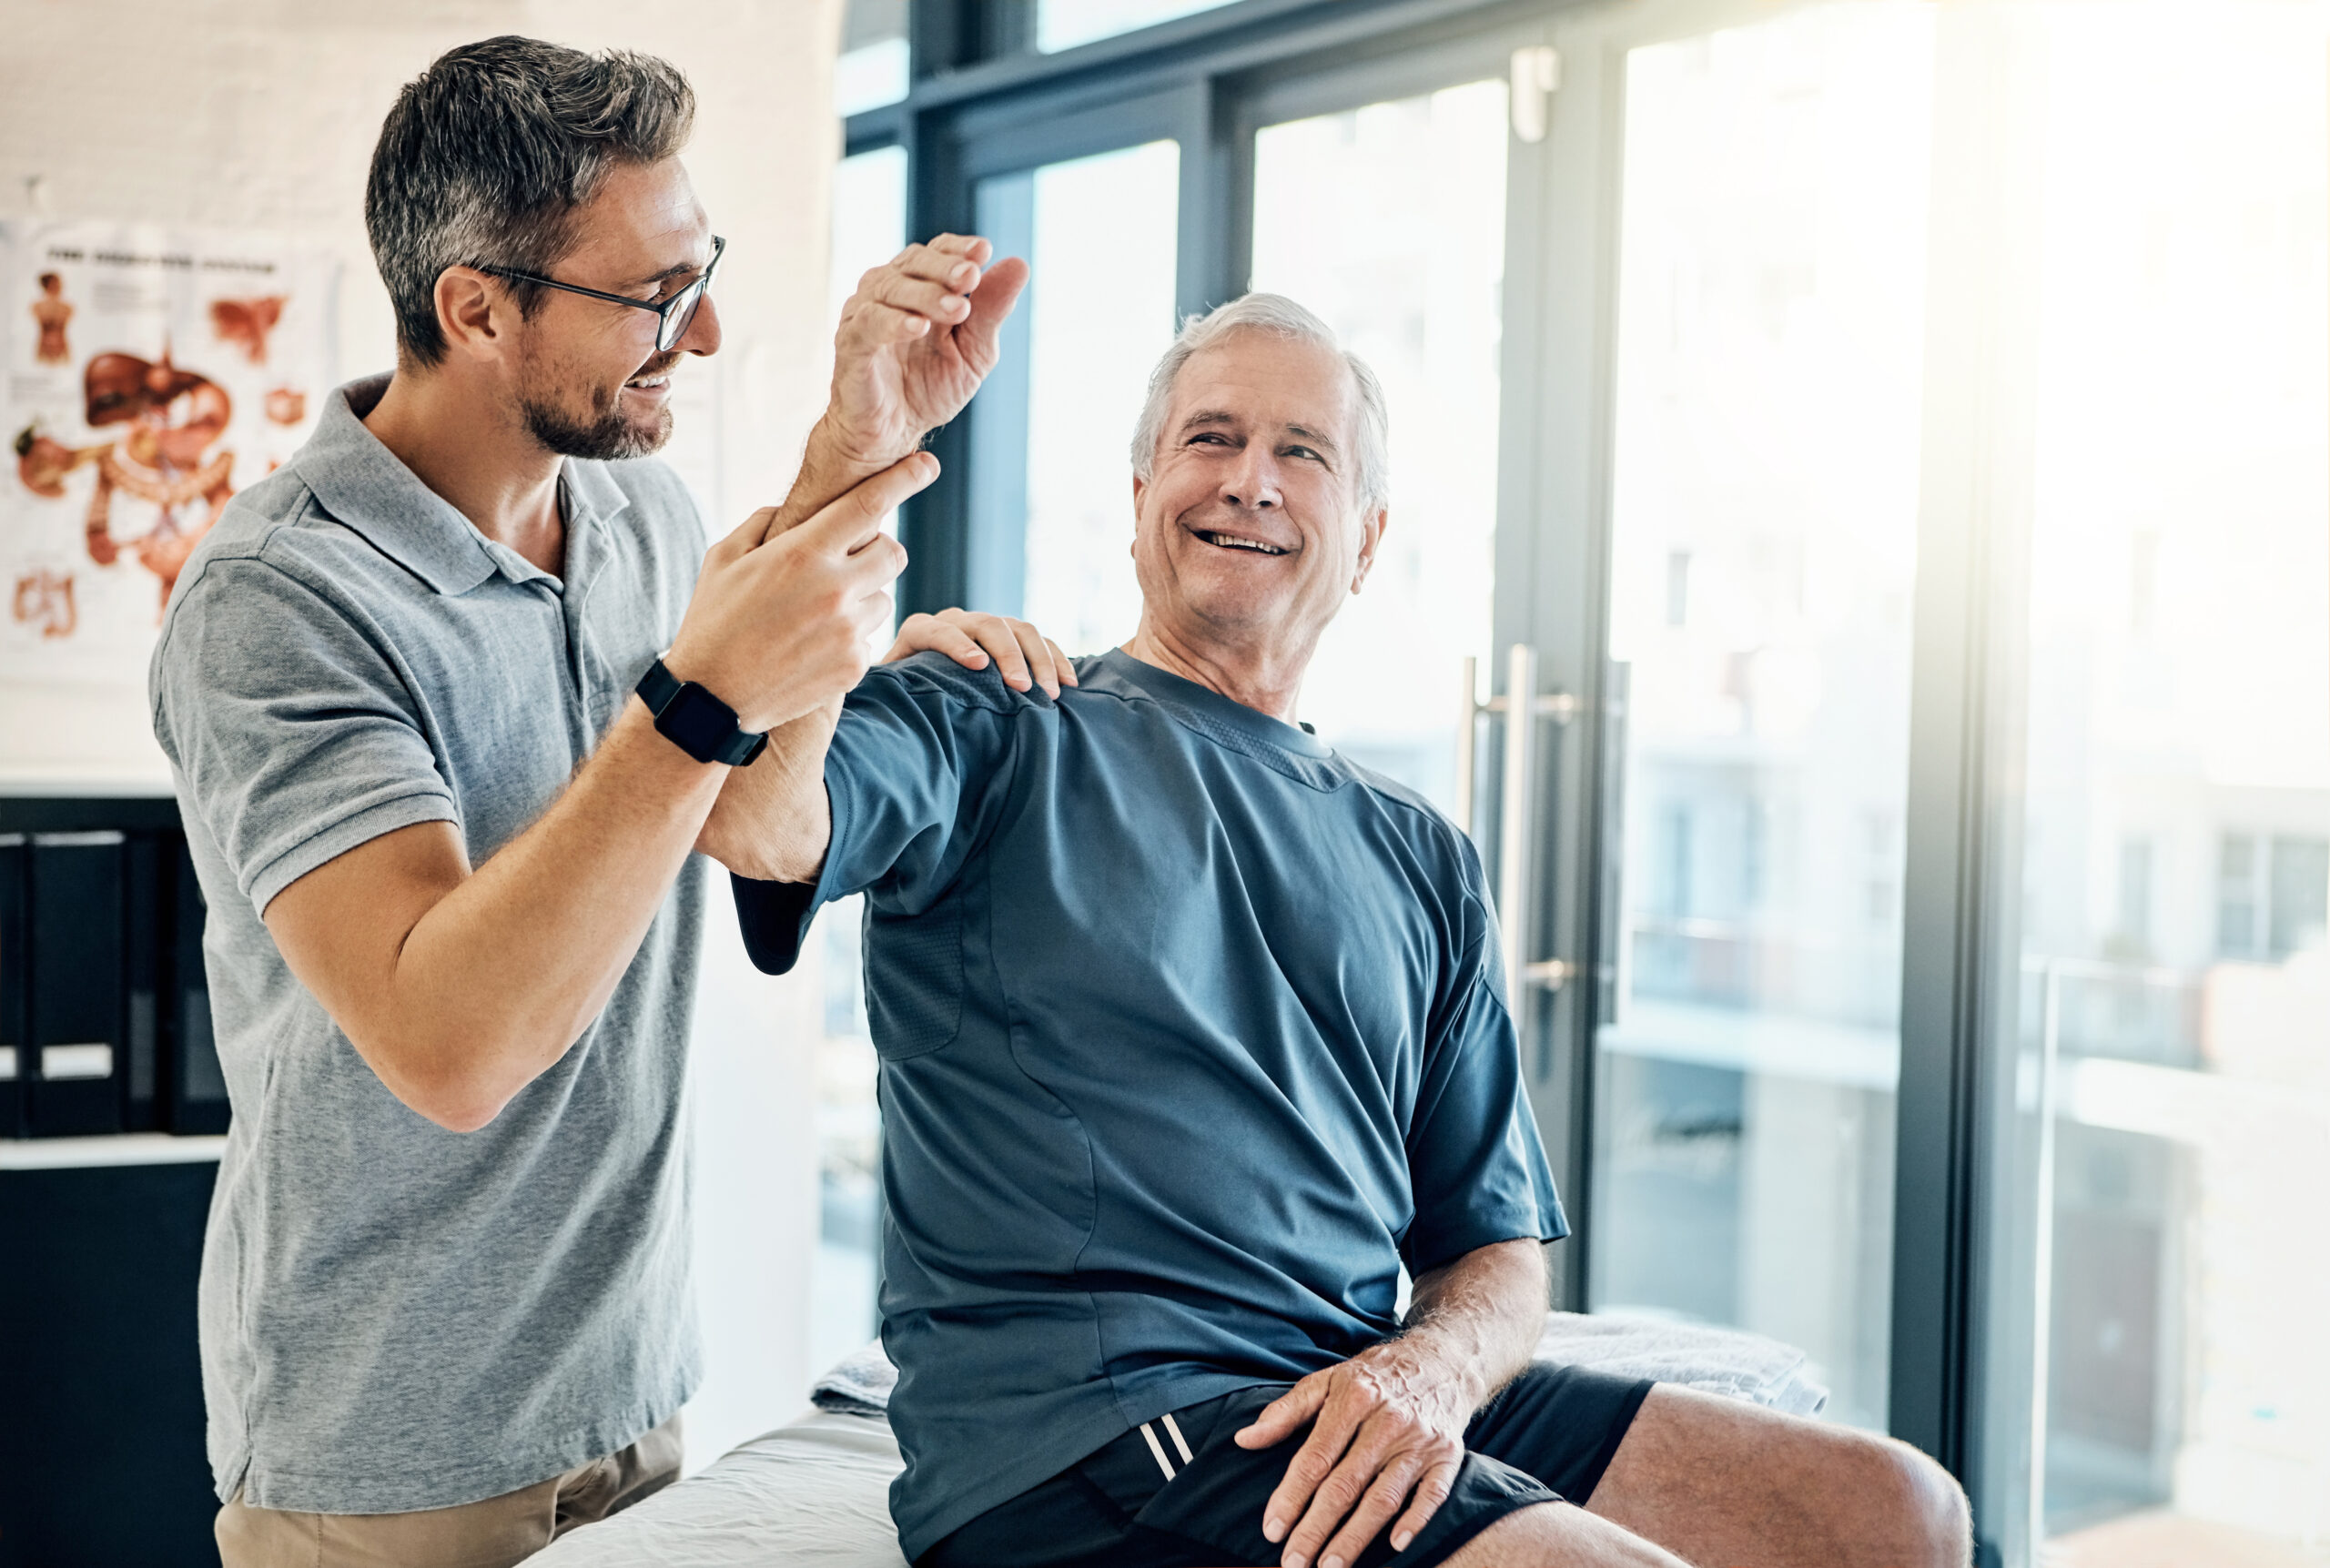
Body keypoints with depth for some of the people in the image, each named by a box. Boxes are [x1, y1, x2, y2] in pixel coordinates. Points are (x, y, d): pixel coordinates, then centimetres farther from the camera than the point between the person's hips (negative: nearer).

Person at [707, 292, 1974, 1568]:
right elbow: (751, 822, -19)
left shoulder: (1422, 864, 20)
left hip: (1378, 1411, 6)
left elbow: (1496, 1249, 16)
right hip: (1081, 1415, -6)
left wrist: (1431, 1369, -7)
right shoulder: (991, 737, 5)